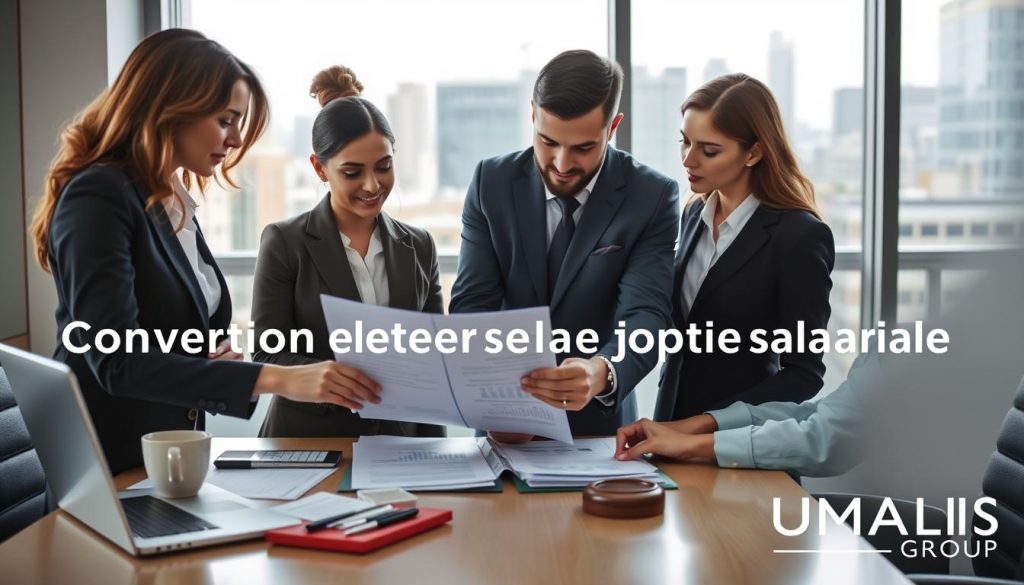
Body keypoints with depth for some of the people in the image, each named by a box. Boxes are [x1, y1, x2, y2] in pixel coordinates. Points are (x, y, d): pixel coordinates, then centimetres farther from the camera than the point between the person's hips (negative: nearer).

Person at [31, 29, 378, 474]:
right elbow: (118, 362, -27)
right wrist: (275, 379, -32)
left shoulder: (175, 204, 9)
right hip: (109, 464, -8)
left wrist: (220, 356, -4)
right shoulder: (99, 197, -17)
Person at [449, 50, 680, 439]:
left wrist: (600, 373, -38)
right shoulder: (492, 182, -1)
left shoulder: (652, 197, -7)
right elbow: (472, 304, -6)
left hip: (598, 424, -1)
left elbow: (645, 315, -16)